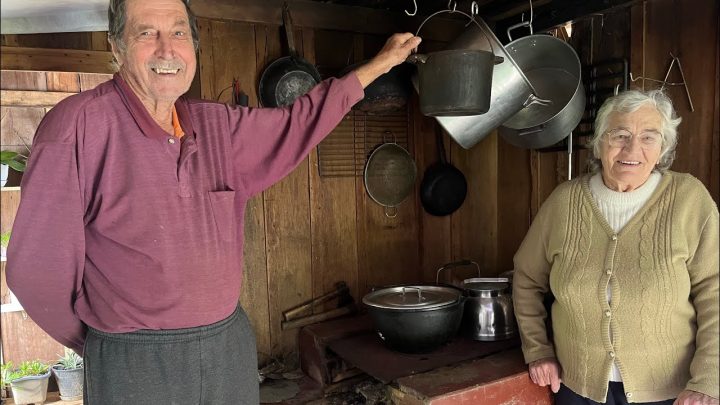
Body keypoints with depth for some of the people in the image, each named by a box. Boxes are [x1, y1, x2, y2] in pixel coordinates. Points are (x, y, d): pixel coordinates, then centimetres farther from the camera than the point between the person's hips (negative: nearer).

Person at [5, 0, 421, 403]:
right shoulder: (78, 125, -15)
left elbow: (299, 122, 13)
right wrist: (97, 341, 2)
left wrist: (381, 62, 17)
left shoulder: (217, 125, 2)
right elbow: (37, 267, -11)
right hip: (134, 363, -5)